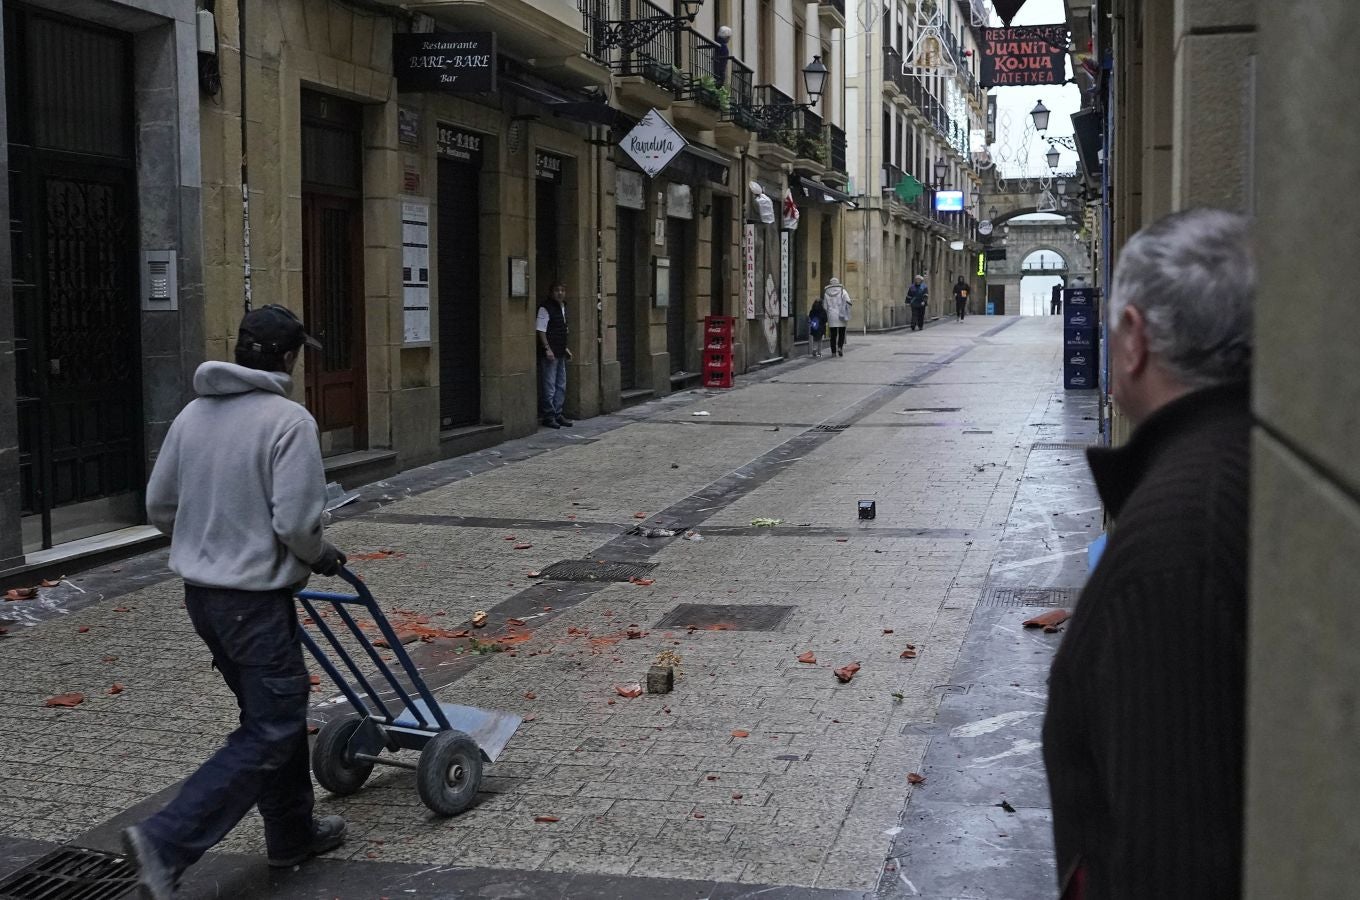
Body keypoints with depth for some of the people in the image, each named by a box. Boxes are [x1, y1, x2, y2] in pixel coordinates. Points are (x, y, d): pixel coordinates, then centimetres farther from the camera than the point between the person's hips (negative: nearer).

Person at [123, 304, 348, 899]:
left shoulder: (193, 414, 6)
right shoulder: (288, 420, -16)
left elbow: (159, 505, 12)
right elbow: (296, 520, -21)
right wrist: (321, 556, 0)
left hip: (201, 593, 9)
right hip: (257, 598, -8)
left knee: (277, 712, 21)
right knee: (270, 731, -2)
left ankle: (293, 834, 32)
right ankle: (167, 841, -11)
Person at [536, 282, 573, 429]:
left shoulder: (563, 307, 15)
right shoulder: (545, 308, -11)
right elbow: (541, 330, -15)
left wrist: (565, 348, 21)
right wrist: (547, 348, -20)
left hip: (560, 352, 9)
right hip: (549, 353, -9)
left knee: (561, 385, 12)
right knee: (549, 385, -4)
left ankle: (558, 414, 21)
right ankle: (548, 416, 2)